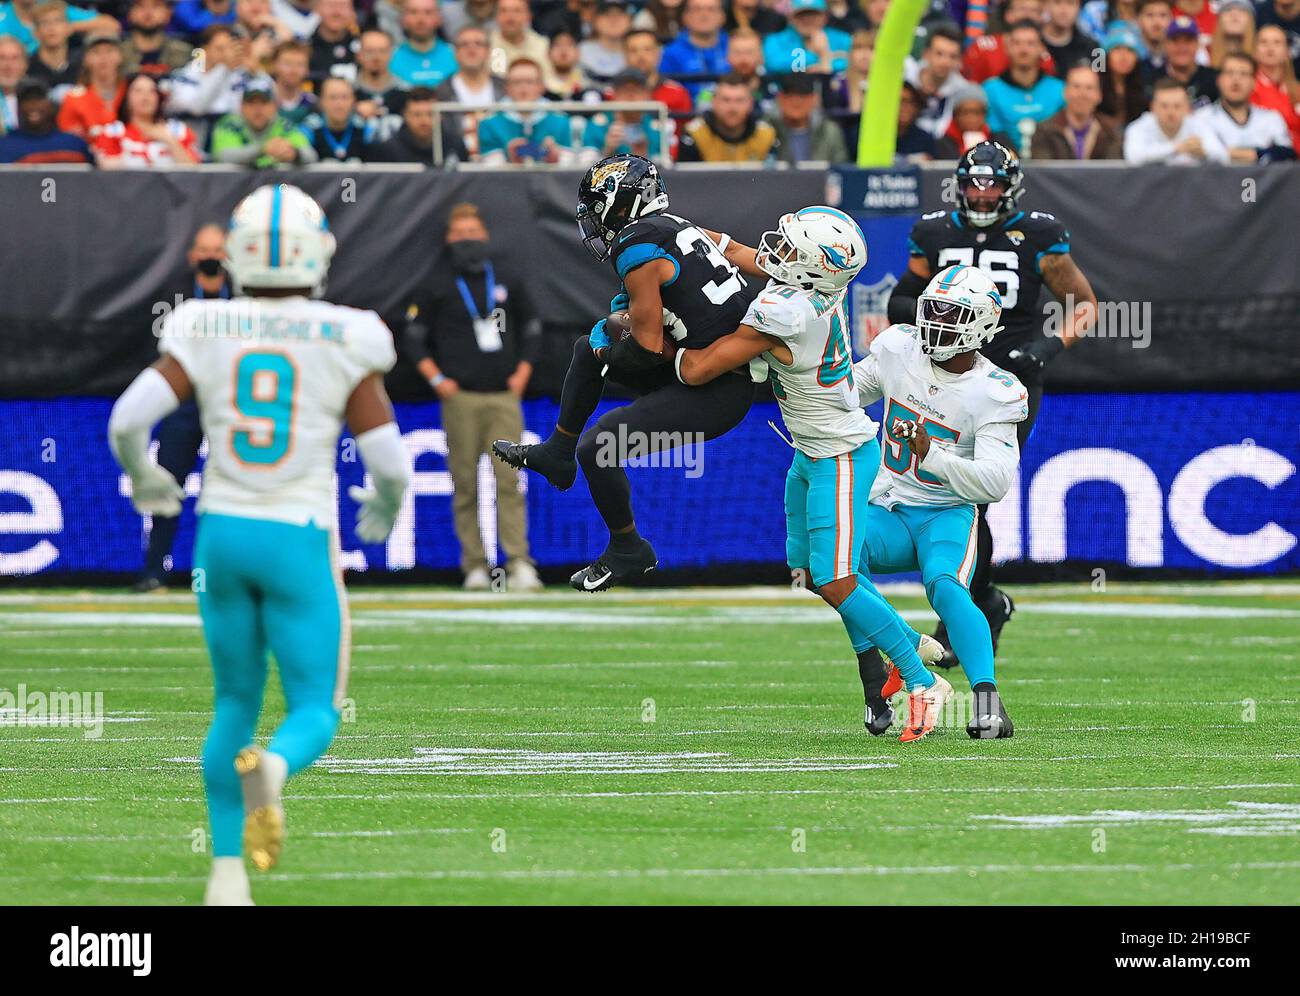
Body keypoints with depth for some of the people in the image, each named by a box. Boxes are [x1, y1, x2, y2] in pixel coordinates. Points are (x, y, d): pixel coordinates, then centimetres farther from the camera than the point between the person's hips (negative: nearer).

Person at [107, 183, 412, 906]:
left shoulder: (204, 333, -3)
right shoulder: (345, 343, -8)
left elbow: (128, 419, -10)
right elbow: (390, 462, -8)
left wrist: (145, 480, 11)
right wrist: (384, 508, 15)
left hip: (223, 535, 3)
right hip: (299, 544, -3)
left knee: (236, 702, 19)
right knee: (314, 713, 5)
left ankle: (228, 872, 14)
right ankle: (272, 767, -31)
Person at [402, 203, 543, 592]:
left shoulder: (506, 282, 14)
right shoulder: (437, 286, 6)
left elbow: (531, 329, 22)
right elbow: (413, 338, 7)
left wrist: (522, 372, 8)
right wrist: (437, 380, -4)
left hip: (504, 396, 1)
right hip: (460, 397, -1)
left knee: (508, 480, -8)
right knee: (465, 484, -2)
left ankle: (519, 563, -13)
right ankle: (474, 565, 2)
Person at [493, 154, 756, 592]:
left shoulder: (638, 251, -18)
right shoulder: (675, 229, 10)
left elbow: (649, 348, -17)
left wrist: (608, 350, 2)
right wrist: (629, 315, 4)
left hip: (714, 395, -10)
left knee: (597, 449, -11)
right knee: (588, 349, 22)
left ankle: (628, 551, 9)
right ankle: (556, 455, 34)